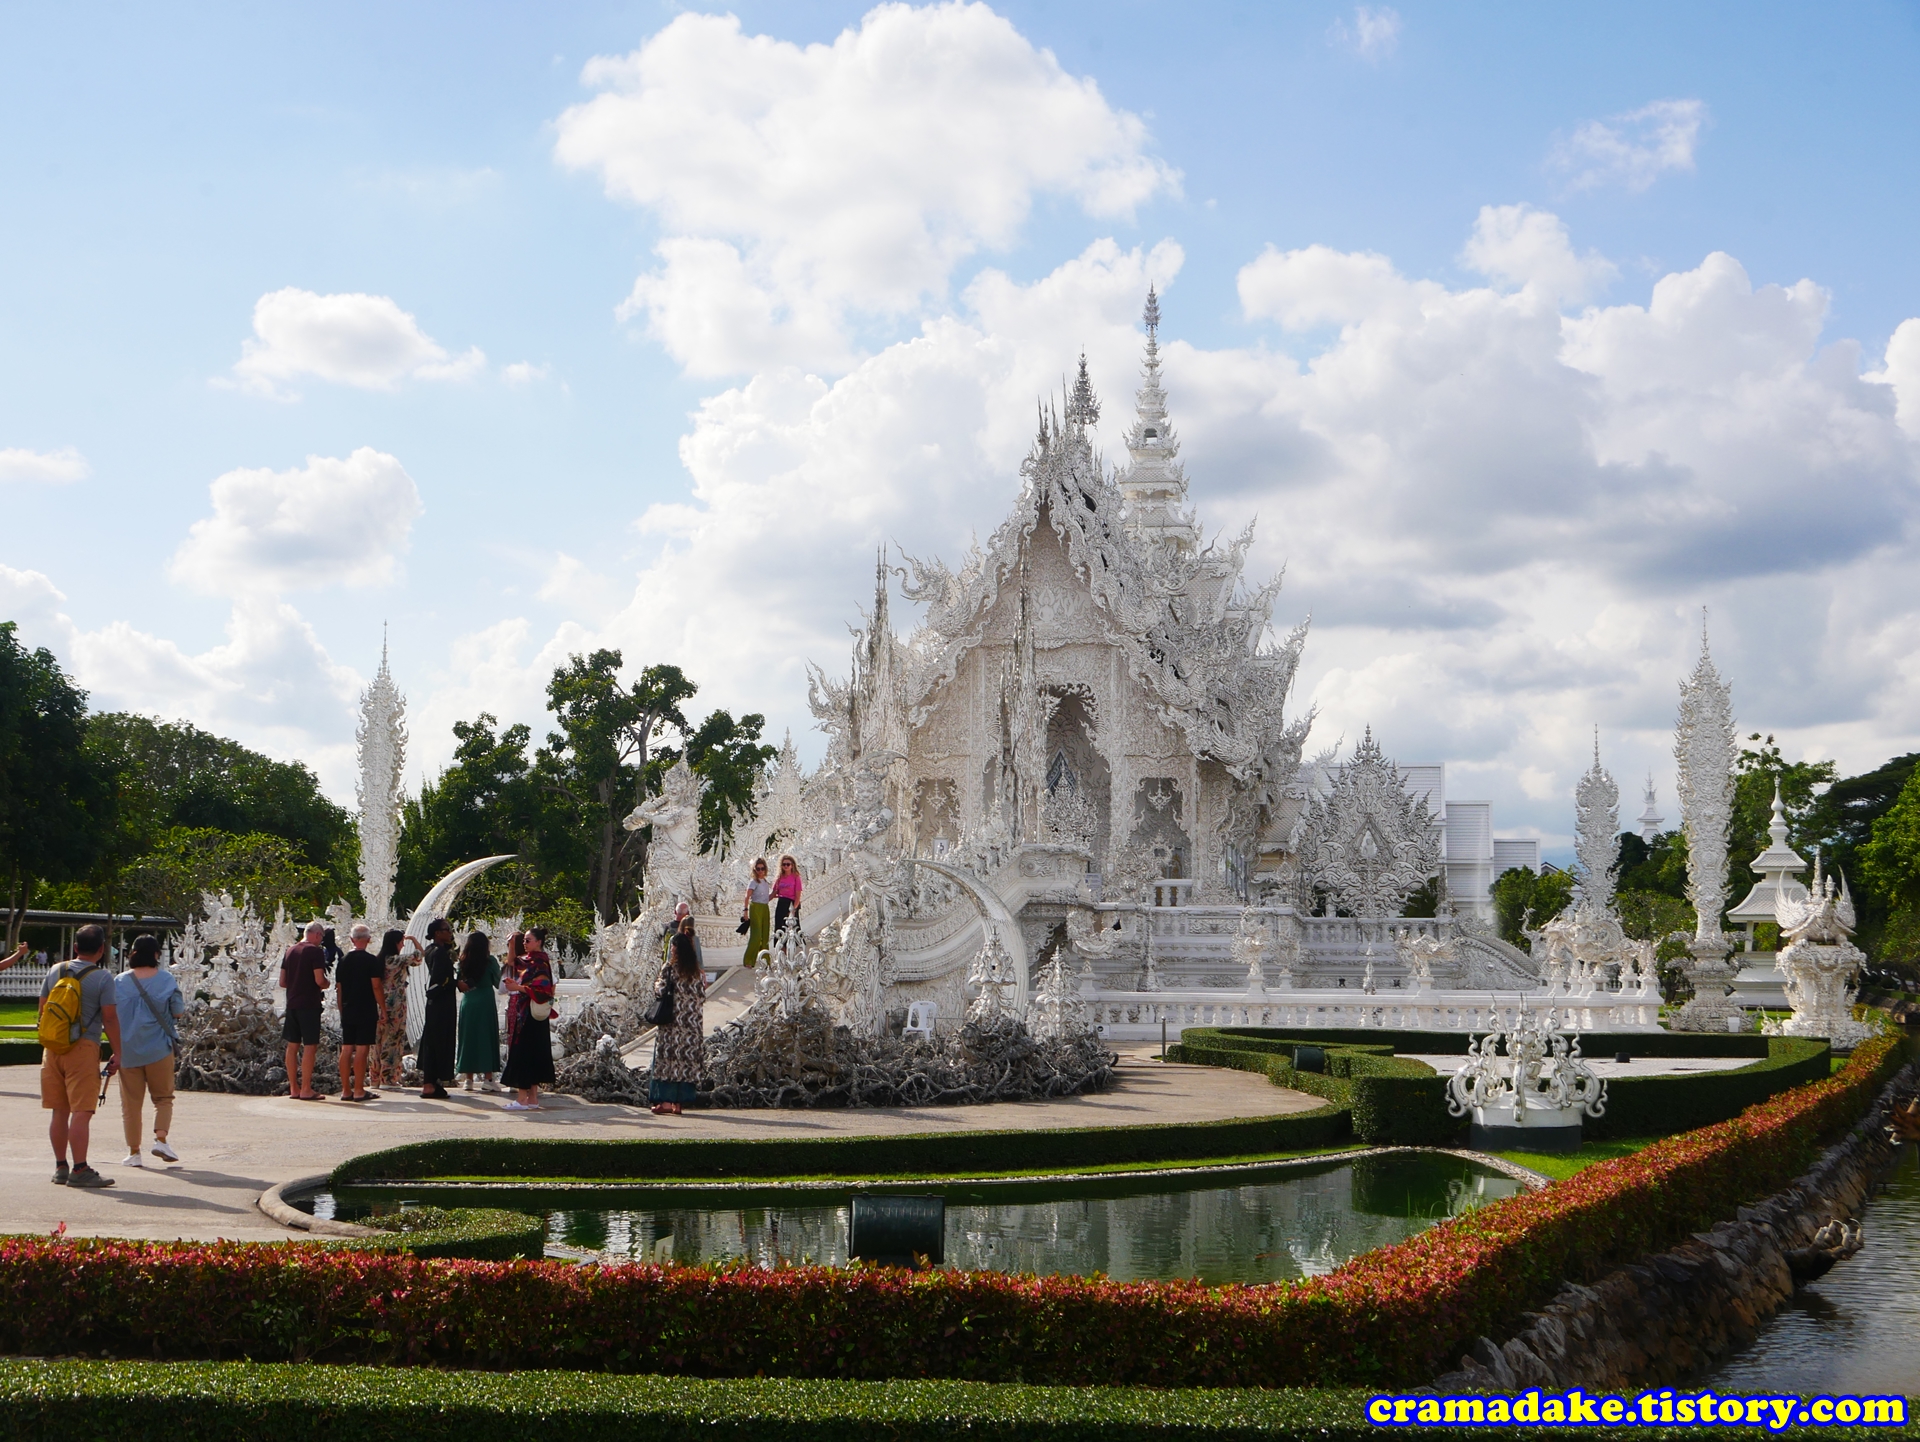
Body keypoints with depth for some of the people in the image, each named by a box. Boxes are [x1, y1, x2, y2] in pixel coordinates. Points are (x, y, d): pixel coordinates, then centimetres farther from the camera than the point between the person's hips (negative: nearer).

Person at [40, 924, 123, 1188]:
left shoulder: (55, 971, 7)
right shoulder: (103, 977, -8)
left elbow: (42, 1009, 13)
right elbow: (109, 1018, -10)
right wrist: (117, 1052, -3)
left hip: (53, 1047, 5)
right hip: (84, 1047, -5)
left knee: (59, 1111, 11)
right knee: (81, 1112, -5)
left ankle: (60, 1168, 17)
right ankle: (79, 1170, -8)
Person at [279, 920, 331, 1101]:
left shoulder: (290, 951, 11)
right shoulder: (316, 951, -10)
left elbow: (282, 981, 13)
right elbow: (319, 980, -17)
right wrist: (326, 985, 4)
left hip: (292, 1003, 7)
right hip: (309, 1004, -7)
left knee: (292, 1045, 10)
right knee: (309, 1046, -4)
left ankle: (293, 1088, 14)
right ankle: (306, 1090, -5)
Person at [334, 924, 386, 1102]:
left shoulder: (343, 960, 9)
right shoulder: (372, 961, -8)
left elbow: (338, 988, 13)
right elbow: (376, 987, -13)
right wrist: (383, 1008, -6)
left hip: (347, 1012, 5)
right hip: (367, 1012, -5)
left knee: (346, 1049, 7)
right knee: (362, 1049, -5)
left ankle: (346, 1090, 9)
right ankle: (359, 1091, -5)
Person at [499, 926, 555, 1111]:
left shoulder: (540, 962, -11)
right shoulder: (527, 960, 15)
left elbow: (543, 988, -19)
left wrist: (518, 988, -20)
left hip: (531, 1016, -9)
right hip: (521, 1014, 9)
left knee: (523, 1053, -10)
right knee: (533, 1054, 9)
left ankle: (522, 1099, -10)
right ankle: (533, 1097, 11)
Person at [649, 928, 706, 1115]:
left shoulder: (670, 967, -9)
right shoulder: (698, 971, 4)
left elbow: (662, 989, -9)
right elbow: (702, 996, 5)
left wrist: (656, 983, 12)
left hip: (672, 1021, -4)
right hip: (692, 1021, 4)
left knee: (668, 1058, 1)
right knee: (687, 1059, 6)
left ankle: (666, 1100, -3)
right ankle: (679, 1102, 6)